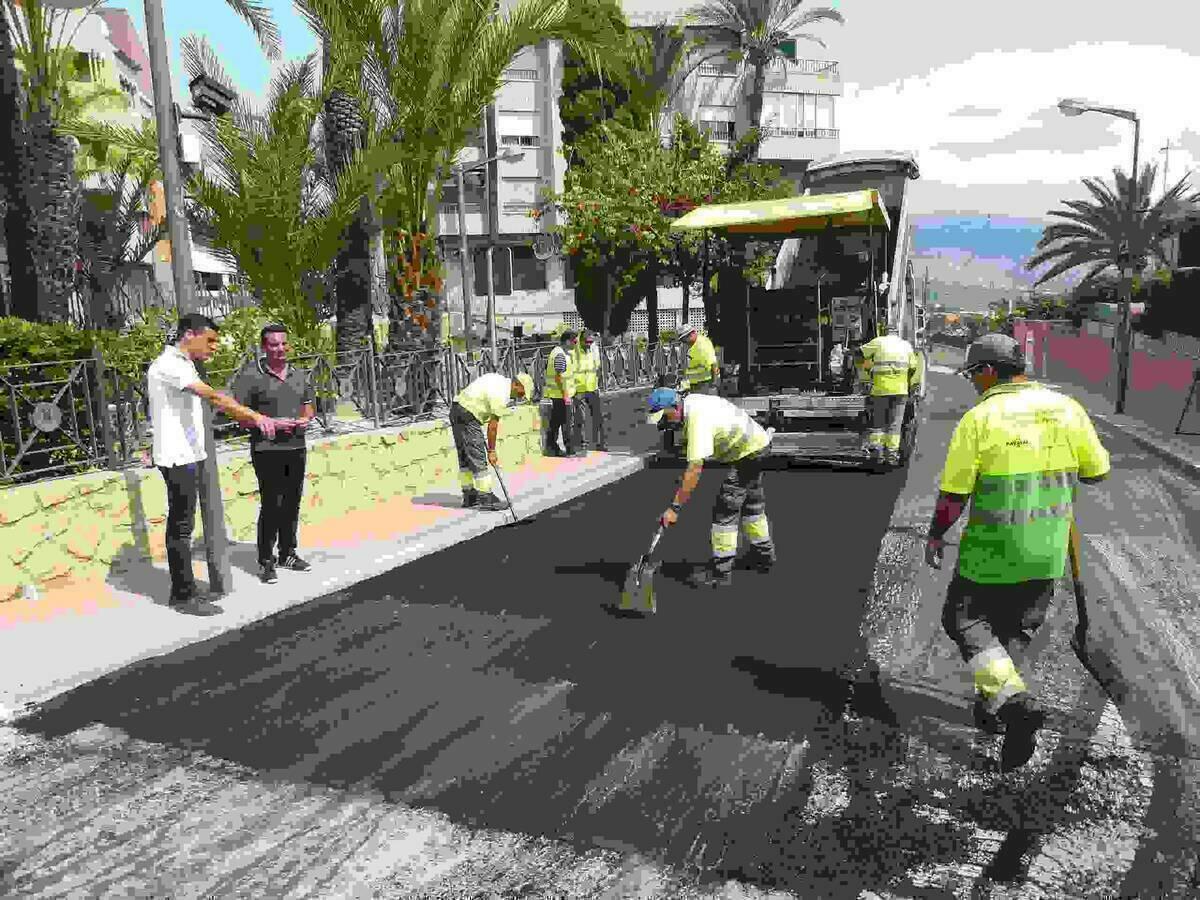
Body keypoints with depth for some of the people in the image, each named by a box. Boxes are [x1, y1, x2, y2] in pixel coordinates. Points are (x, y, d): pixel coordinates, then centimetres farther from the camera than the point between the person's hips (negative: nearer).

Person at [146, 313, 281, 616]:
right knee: (181, 526, -5)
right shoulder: (169, 365, -16)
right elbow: (213, 396, -29)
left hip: (185, 454, 10)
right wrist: (254, 415, -37)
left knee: (180, 525, 12)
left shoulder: (180, 364, 17)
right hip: (179, 456, -10)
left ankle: (181, 591, 19)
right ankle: (185, 596, 0)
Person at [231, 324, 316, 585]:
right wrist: (271, 422, -17)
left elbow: (309, 405, 22)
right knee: (271, 505, -5)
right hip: (267, 450, -6)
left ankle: (287, 553, 26)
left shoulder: (299, 374, 13)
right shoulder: (250, 375, -7)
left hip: (296, 448, 6)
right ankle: (266, 561, 6)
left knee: (292, 503, 12)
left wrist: (306, 419, 0)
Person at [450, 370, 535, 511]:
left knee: (465, 459, 13)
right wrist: (491, 451, -5)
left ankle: (469, 497, 19)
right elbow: (493, 426, -13)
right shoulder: (501, 395, -16)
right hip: (467, 416, -11)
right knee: (478, 458, -7)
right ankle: (486, 499, -3)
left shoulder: (499, 379, 12)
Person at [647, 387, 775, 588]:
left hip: (750, 451, -10)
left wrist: (675, 508, -36)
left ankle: (721, 571, -4)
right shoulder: (690, 400, -4)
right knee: (751, 503, 24)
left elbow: (695, 468, -38)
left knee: (725, 510, -10)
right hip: (757, 443, 10)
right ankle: (764, 554, 40)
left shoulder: (698, 420, -33)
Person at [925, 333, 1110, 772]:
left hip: (993, 548, -5)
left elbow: (953, 493, -11)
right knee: (1017, 628, 21)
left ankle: (1012, 700, -7)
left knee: (965, 619, 11)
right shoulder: (1066, 408, -2)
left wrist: (935, 537, 3)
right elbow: (1098, 471, 8)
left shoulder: (979, 418, -14)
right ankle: (991, 707, 30)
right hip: (1048, 550, 5)